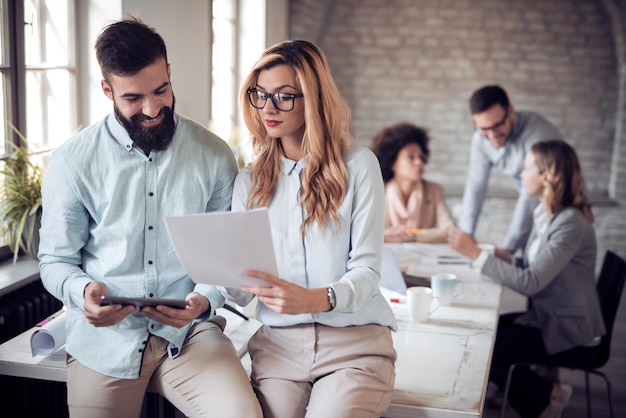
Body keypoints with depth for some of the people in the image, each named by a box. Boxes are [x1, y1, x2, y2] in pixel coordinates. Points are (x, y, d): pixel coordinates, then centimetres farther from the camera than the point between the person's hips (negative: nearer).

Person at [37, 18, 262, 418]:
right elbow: (56, 260, 4)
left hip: (189, 332, 0)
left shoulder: (214, 155, 1)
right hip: (104, 338, 1)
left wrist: (204, 299, -16)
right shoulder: (73, 161, -1)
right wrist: (83, 291, -18)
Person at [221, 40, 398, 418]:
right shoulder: (250, 181, 10)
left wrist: (314, 299, -25)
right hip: (278, 343, 2)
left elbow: (367, 270, -6)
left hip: (355, 342, -2)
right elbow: (242, 292, 7)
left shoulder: (358, 165, 0)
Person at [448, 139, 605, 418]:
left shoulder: (570, 224, -24)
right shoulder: (545, 213, 4)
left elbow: (530, 282, -27)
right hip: (547, 316, 9)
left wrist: (476, 254, -26)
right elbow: (533, 269, 8)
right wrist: (503, 258, -10)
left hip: (569, 331, -8)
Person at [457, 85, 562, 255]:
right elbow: (476, 185, -7)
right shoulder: (481, 138, -12)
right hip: (533, 207, 5)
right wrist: (464, 235, -14)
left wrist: (507, 247, -34)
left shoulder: (537, 132, -32)